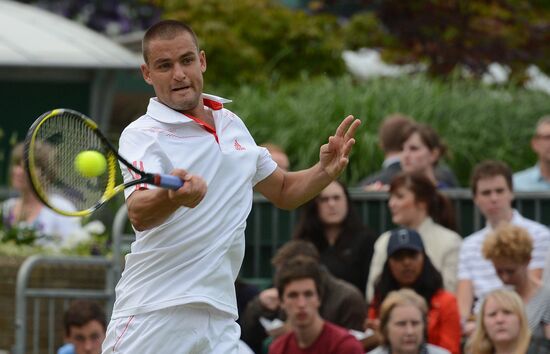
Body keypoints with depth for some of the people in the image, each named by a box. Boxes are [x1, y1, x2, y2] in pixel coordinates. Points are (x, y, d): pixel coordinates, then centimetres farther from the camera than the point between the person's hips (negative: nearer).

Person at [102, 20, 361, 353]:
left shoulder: (233, 125, 14)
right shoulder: (141, 135, -7)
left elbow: (283, 191, 26)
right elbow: (139, 215, -25)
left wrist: (326, 172, 4)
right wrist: (173, 197, -48)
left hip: (219, 320, 5)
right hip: (152, 314, -5)